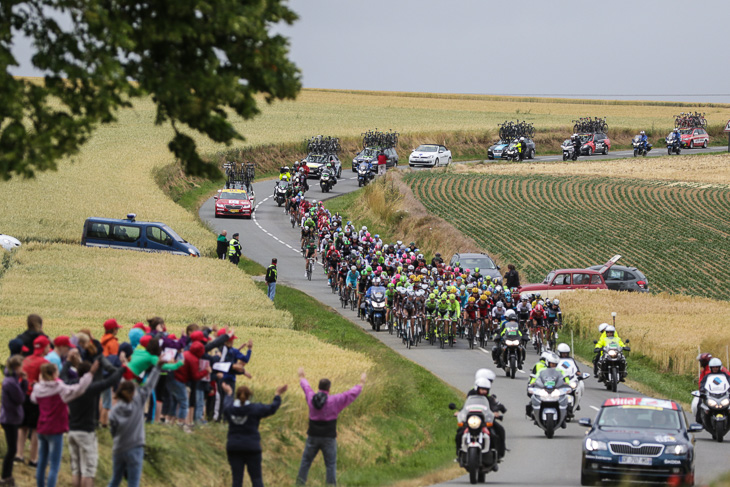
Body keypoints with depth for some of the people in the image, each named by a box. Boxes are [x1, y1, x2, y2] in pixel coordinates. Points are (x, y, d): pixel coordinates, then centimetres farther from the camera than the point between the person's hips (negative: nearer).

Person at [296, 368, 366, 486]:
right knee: (331, 464, 4)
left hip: (313, 436, 3)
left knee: (306, 461, 14)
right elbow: (352, 394, -1)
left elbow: (305, 387, 20)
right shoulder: (334, 401, -12)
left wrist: (301, 377, 42)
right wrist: (361, 383, 16)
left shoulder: (311, 398, -3)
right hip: (328, 438, -3)